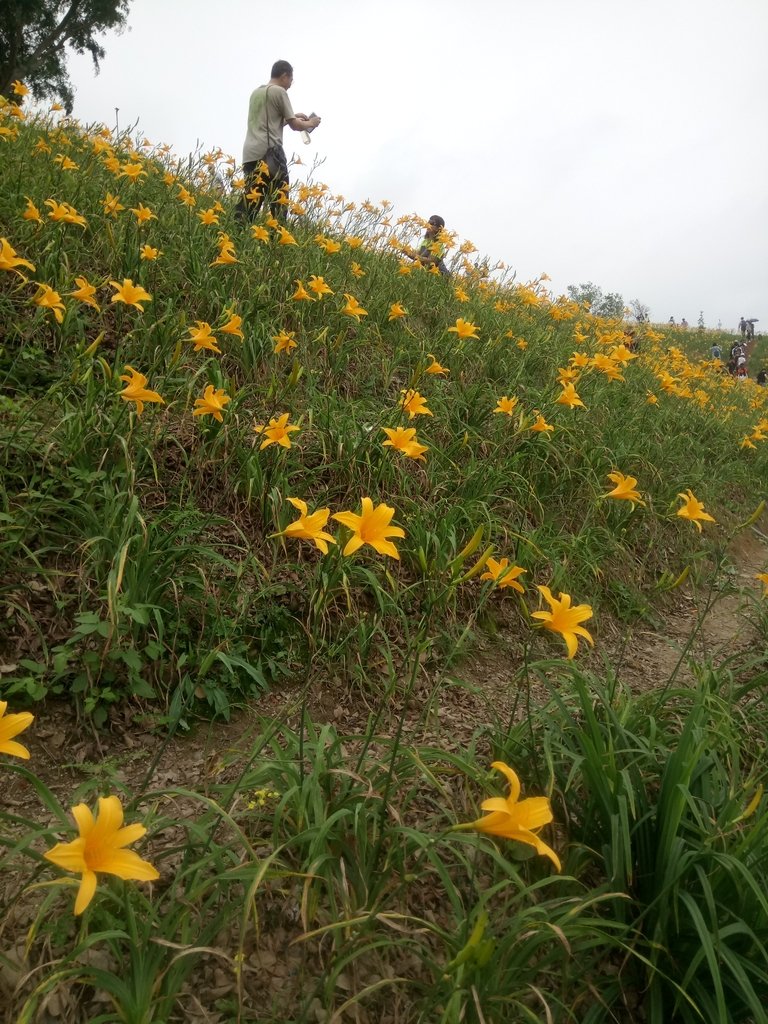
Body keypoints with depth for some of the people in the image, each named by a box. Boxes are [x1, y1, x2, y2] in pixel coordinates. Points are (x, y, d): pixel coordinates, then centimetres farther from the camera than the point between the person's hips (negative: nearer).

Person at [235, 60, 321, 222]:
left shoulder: (256, 92, 25)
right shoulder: (279, 91, 2)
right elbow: (294, 125, 3)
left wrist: (293, 117, 35)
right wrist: (310, 123, 21)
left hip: (250, 153, 7)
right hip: (269, 151, -7)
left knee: (251, 198, 1)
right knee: (278, 195, -7)